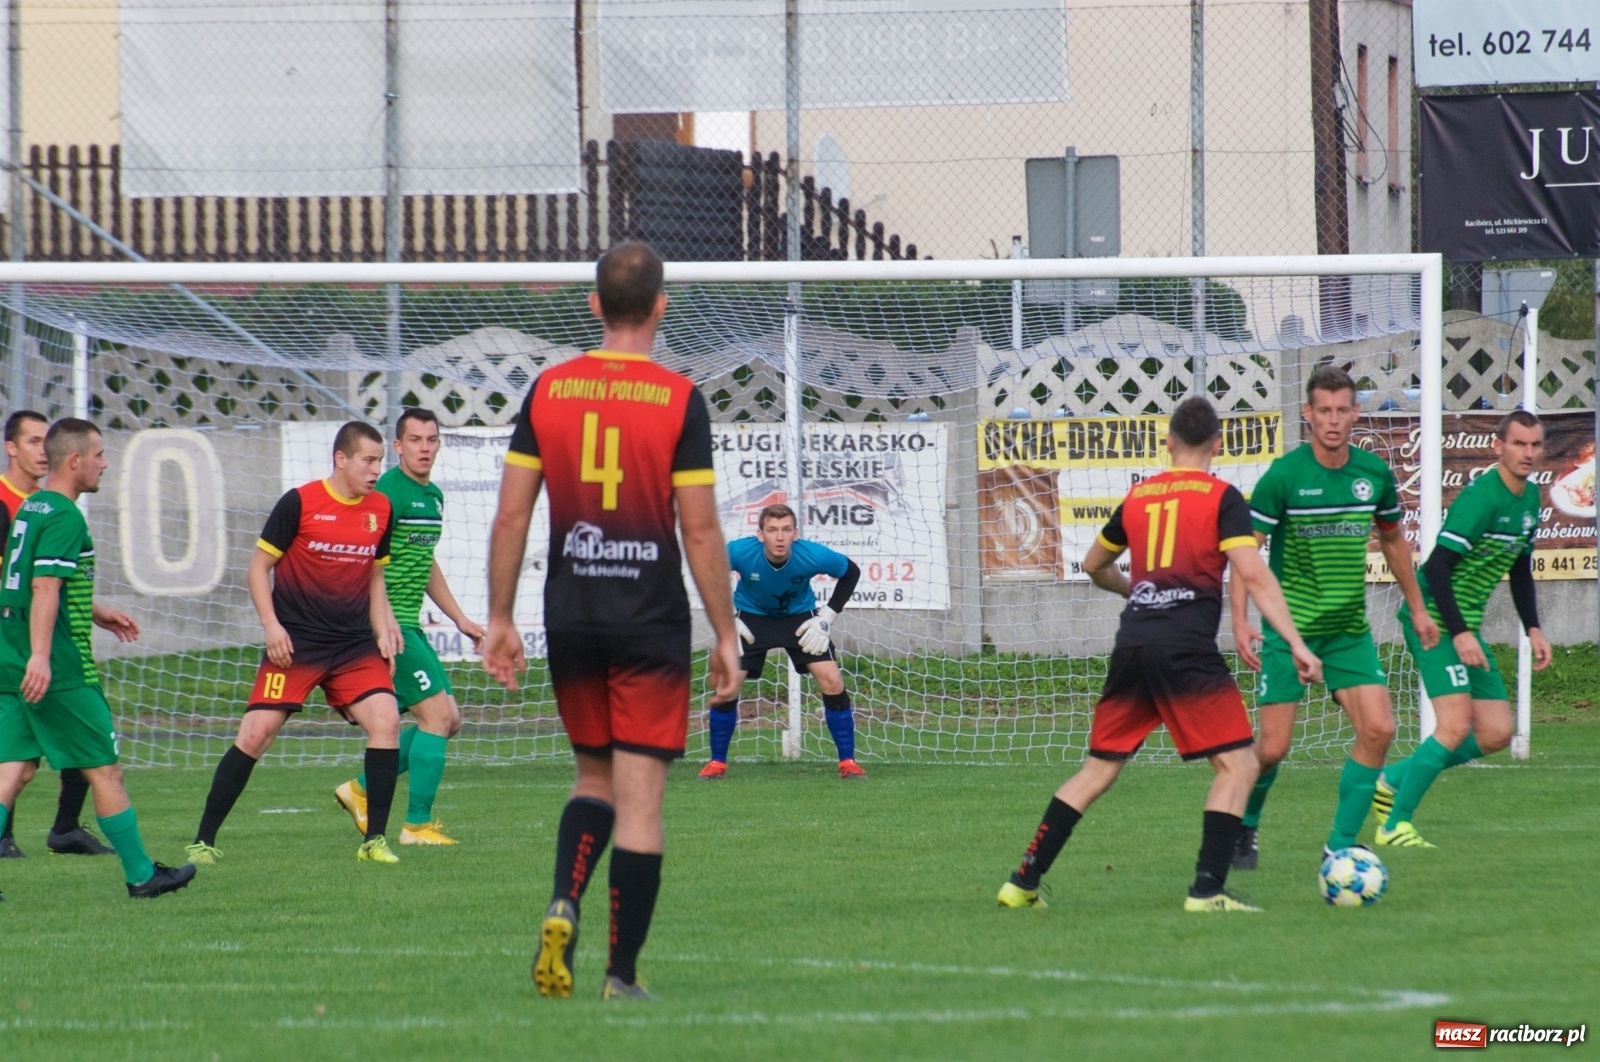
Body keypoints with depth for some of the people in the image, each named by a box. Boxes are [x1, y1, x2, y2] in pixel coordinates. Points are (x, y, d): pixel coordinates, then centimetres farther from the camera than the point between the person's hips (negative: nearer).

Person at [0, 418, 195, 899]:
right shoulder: (64, 517, -13)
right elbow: (45, 589, -23)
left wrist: (98, 613, 35)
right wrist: (40, 657, -29)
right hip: (60, 670, -9)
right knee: (104, 770, 3)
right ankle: (141, 876, 12)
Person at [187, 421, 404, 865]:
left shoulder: (380, 510, 6)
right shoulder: (299, 503, -8)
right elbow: (260, 565, -2)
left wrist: (383, 631, 7)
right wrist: (271, 624, -13)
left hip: (354, 645, 4)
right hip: (295, 642, -4)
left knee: (385, 719, -15)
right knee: (256, 733, -9)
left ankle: (374, 840, -5)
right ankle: (203, 841, 1)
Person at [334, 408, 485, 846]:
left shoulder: (433, 496, 16)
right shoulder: (388, 491, -13)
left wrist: (460, 619, 26)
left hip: (408, 625, 10)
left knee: (447, 721, 10)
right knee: (437, 714, -10)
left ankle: (362, 790, 17)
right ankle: (417, 824, -4)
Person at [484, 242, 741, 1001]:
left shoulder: (548, 391, 1)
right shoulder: (679, 400, -8)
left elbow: (511, 516, 1)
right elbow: (700, 530, -8)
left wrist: (500, 618, 9)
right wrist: (726, 635, -2)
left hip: (571, 618, 3)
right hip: (651, 624, -3)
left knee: (593, 774, 20)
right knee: (641, 795, 1)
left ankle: (562, 906, -4)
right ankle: (622, 973, -1)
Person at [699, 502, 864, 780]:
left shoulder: (812, 556, -31)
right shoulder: (740, 552, -32)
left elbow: (851, 572, -11)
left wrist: (826, 618, -15)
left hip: (799, 617, 0)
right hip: (751, 618, 0)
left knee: (832, 682, -12)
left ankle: (848, 762, 1)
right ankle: (717, 763, 6)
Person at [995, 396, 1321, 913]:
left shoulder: (1139, 496, 17)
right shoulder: (1221, 497, 1)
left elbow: (1094, 565, 31)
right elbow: (1254, 574, -10)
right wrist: (1296, 643, -12)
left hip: (1132, 647, 5)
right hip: (1189, 651, -5)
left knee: (1098, 769, 15)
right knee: (1238, 764, 2)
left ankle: (1023, 883, 13)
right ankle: (1207, 888, -10)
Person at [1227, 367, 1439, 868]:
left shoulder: (1375, 473, 1)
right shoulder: (1284, 475, -12)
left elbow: (1393, 540, 18)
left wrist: (1417, 608, 23)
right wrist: (1240, 621, -19)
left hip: (1350, 629, 4)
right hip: (1289, 629, -4)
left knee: (1378, 728, -11)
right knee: (1273, 747, -6)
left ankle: (1341, 844, 1)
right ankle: (1242, 829, 23)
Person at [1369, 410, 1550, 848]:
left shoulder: (1530, 498, 10)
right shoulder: (1481, 496, -19)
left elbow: (1519, 569, 23)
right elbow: (1437, 566, -23)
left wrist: (1533, 629, 13)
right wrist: (1459, 633, -26)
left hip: (1466, 625, 9)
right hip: (1434, 619, -9)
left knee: (1496, 734, 5)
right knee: (1456, 726, -18)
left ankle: (1395, 779, 19)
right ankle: (1394, 825, -7)